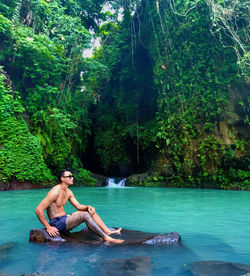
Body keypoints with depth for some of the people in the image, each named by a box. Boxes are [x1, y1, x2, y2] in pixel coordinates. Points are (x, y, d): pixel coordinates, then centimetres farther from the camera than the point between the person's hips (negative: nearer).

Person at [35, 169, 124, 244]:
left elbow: (78, 206, 12)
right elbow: (38, 210, -23)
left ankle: (108, 231, 0)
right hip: (57, 222, -10)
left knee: (91, 211, 6)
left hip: (64, 219, 10)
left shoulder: (68, 192, 9)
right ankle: (107, 238, -23)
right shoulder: (55, 192, -19)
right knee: (85, 215, -26)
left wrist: (88, 207, -10)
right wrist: (48, 227, -22)